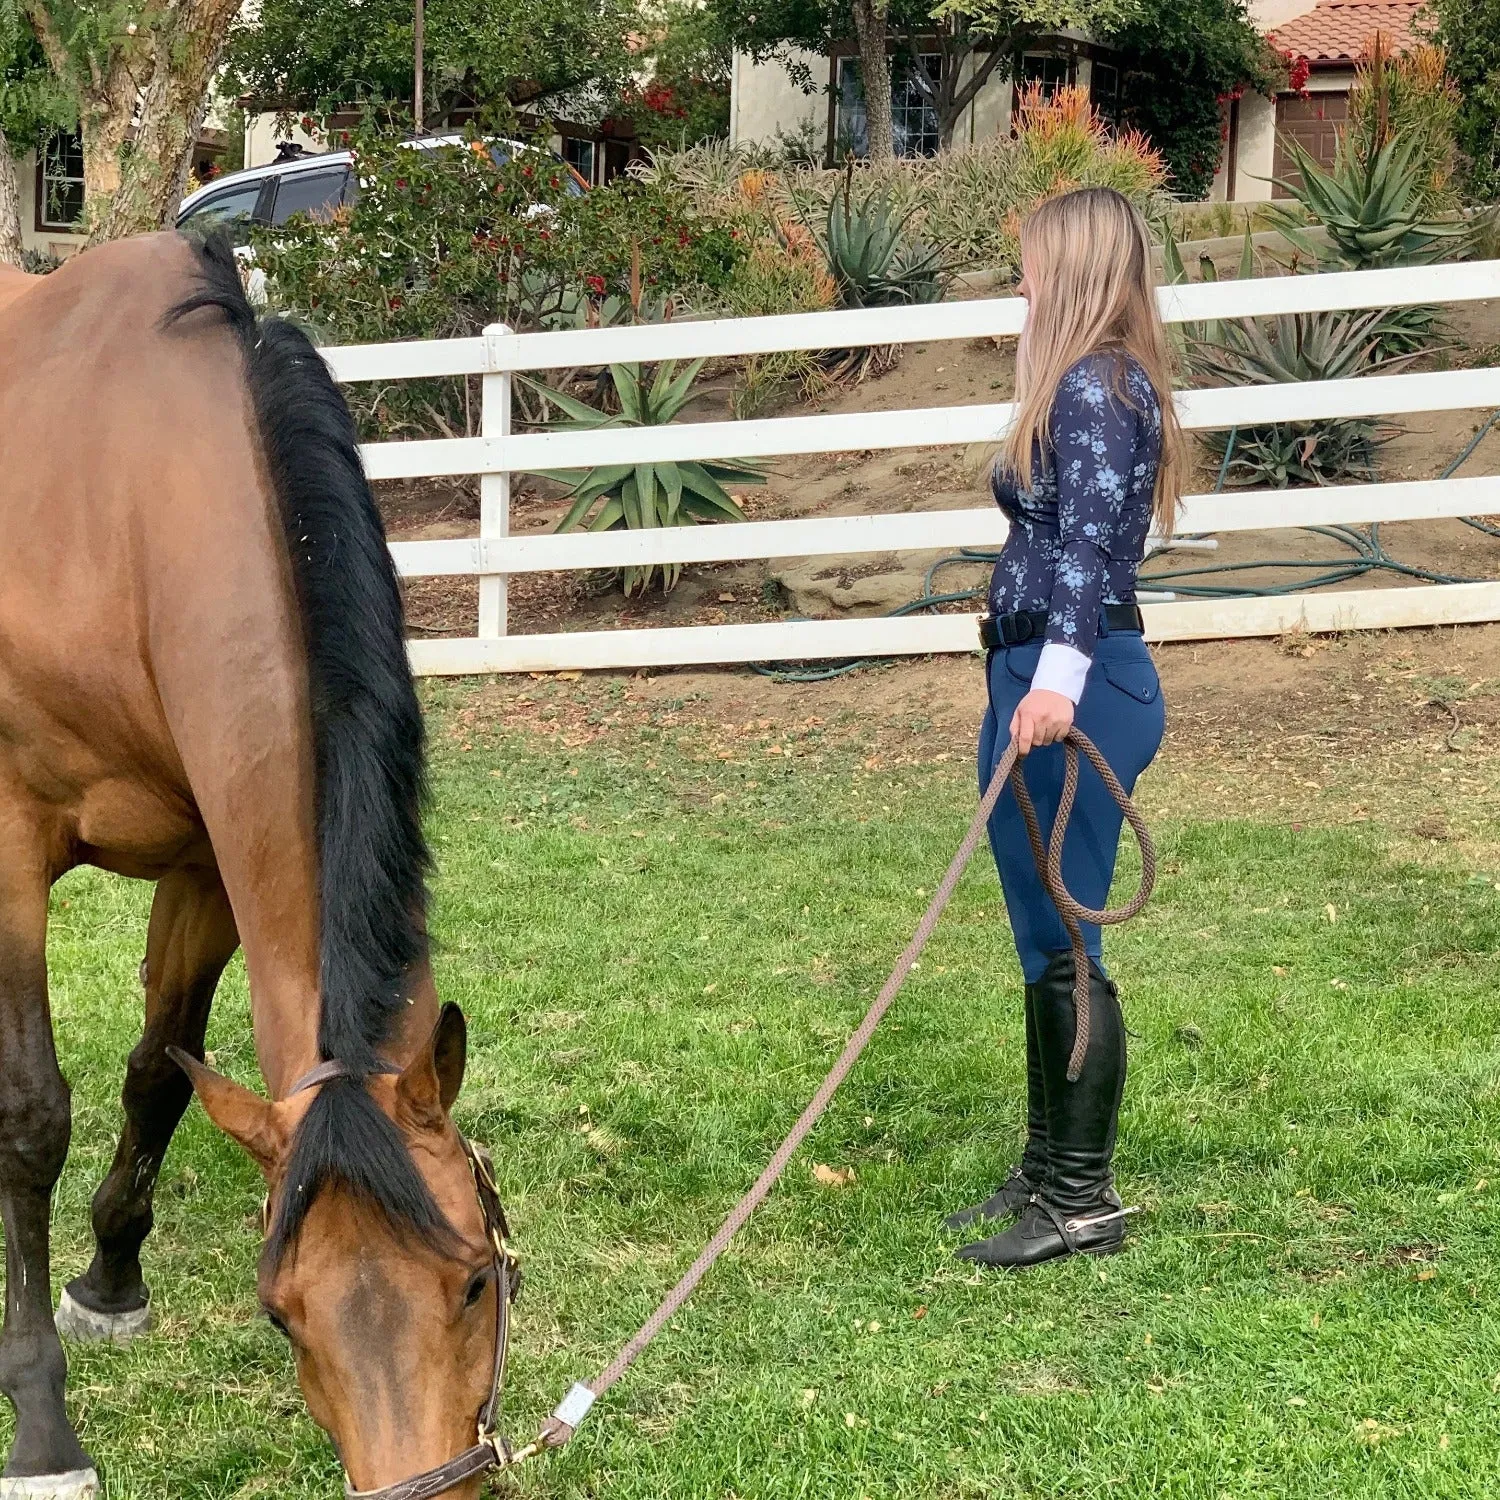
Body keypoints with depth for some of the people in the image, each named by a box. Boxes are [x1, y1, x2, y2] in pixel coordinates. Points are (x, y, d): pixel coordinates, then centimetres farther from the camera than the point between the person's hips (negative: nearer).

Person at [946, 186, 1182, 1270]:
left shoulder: (1092, 387, -13)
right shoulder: (1103, 384, 18)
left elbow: (1090, 541, -26)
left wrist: (1059, 677, -37)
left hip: (1072, 693, -11)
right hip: (1045, 676, 11)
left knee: (1062, 947, -4)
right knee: (1049, 945, 16)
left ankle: (1084, 1201, 4)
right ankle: (1050, 1171, 26)